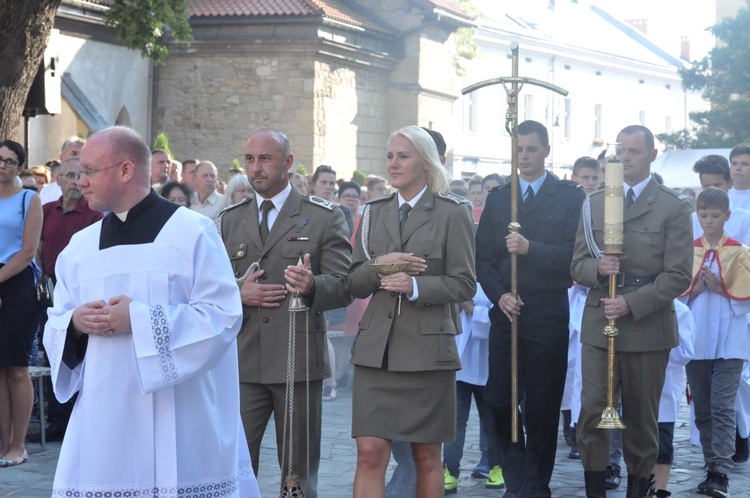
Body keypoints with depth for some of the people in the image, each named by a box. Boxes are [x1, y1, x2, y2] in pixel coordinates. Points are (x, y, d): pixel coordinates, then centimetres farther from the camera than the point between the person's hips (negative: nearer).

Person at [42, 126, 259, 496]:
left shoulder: (191, 233, -3)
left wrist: (140, 319, -17)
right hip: (104, 417, 4)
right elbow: (56, 326, 15)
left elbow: (223, 315, -10)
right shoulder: (80, 245, 13)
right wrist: (76, 323, -9)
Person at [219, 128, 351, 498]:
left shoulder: (324, 217, 3)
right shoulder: (229, 220, 14)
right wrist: (238, 294, -8)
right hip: (242, 362, 2)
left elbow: (343, 287, -3)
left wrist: (312, 286, -25)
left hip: (298, 361, -2)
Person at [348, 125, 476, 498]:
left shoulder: (452, 213, 1)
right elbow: (354, 285, 11)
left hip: (426, 349, -3)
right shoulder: (374, 212, 13)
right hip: (376, 349, 3)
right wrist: (378, 266, -9)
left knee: (426, 457, 7)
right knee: (369, 454, -5)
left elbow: (464, 284, -3)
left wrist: (416, 286, -17)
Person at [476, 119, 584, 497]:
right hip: (506, 311, 3)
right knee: (500, 400, 1)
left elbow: (574, 254, -9)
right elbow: (483, 257, 9)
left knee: (542, 406, 2)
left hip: (548, 314, -3)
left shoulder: (569, 197, 1)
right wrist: (499, 295, -7)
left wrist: (531, 248, -22)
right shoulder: (497, 198, 13)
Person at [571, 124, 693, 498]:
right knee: (591, 415, -4)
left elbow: (678, 276, -6)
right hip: (598, 325, 2)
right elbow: (578, 266, 9)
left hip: (647, 328, -2)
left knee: (641, 421, 6)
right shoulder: (594, 204, 11)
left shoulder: (673, 209, 0)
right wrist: (597, 267, -14)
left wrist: (632, 303, -16)